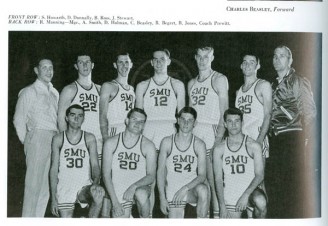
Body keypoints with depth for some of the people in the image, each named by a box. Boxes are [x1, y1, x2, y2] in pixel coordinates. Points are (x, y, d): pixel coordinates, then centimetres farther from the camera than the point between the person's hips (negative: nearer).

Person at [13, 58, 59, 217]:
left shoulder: (54, 93, 20)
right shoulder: (29, 92, 2)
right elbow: (19, 120, 1)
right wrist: (27, 142, -1)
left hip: (54, 141, 6)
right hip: (37, 138, -6)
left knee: (46, 186, 7)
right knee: (34, 184, -8)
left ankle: (38, 218, 13)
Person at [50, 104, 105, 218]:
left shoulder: (89, 138, 6)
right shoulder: (58, 139, 5)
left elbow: (95, 165, 0)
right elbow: (54, 168, 3)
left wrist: (96, 182, -23)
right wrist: (53, 198, -4)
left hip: (85, 187, 0)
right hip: (64, 188, 0)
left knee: (99, 193, -33)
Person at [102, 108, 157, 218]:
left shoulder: (148, 146, -2)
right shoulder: (111, 143, 0)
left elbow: (151, 176, -5)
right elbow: (106, 174, -2)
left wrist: (134, 186, -24)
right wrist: (115, 201, -10)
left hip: (141, 187, -1)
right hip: (119, 194, 1)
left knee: (141, 195, -34)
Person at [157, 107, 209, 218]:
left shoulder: (199, 145, -2)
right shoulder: (167, 142, -1)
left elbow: (202, 175, -5)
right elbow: (161, 171, 1)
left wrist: (185, 188, -21)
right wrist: (162, 198, -6)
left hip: (192, 188, 0)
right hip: (173, 191, 1)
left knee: (203, 190, -33)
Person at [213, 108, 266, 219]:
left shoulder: (253, 146, -3)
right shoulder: (219, 149, 2)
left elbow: (260, 175, -6)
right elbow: (218, 178, 1)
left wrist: (246, 195, -20)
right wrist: (222, 205, -7)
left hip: (250, 190, -2)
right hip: (230, 197, 2)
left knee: (261, 203, -33)